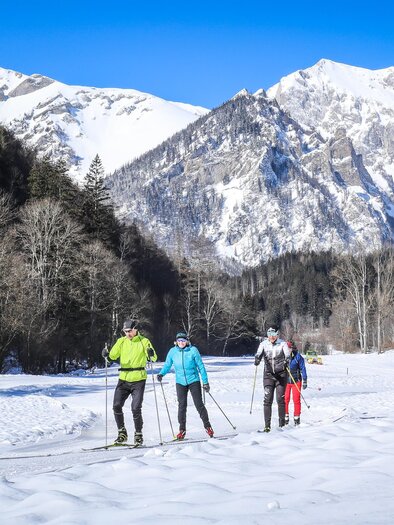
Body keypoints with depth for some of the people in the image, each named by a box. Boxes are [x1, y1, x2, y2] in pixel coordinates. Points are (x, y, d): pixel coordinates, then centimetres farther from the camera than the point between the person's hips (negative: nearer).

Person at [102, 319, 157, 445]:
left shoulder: (143, 341, -2)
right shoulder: (121, 341, 8)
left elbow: (154, 358, -7)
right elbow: (114, 355, 4)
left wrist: (151, 354, -29)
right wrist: (107, 355, -18)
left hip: (138, 380, -3)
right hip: (123, 379, 3)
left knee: (136, 408, -10)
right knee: (117, 406, -6)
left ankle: (138, 434, 8)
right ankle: (122, 433, 10)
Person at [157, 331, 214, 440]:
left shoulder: (193, 350, -7)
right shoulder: (173, 351, -1)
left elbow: (200, 366, -2)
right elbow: (167, 365, 8)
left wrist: (205, 381, -1)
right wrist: (161, 374, -11)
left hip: (194, 381, -2)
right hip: (180, 382, 2)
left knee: (199, 404, -2)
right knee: (182, 405, -2)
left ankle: (207, 426, 12)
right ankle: (182, 429, 8)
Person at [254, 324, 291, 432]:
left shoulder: (282, 344, -2)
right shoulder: (264, 344, 2)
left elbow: (287, 354, -15)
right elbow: (259, 353, -13)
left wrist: (286, 361, -37)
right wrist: (257, 359, -36)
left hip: (281, 374, -1)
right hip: (268, 374, 1)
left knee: (280, 399, -3)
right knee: (268, 400, -6)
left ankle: (282, 423, 9)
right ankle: (267, 425, -5)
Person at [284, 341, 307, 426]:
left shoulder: (298, 357, -5)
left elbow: (303, 369, 0)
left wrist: (304, 381, -3)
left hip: (296, 381, -2)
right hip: (285, 381, 2)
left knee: (296, 400, 1)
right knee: (285, 400, -2)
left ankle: (297, 418, 12)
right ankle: (285, 418, 9)